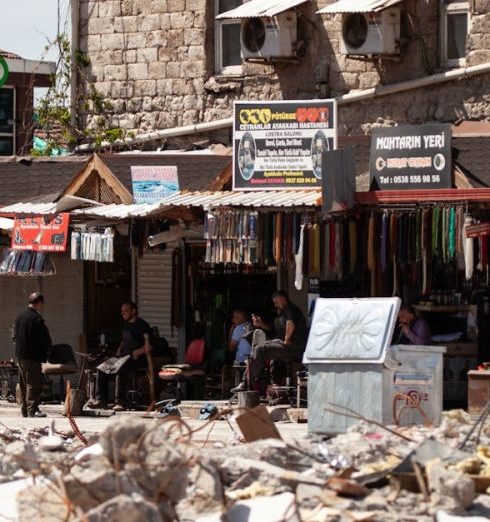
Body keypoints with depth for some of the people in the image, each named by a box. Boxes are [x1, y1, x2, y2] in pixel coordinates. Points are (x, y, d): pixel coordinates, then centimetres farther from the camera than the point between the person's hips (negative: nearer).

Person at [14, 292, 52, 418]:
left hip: (20, 355, 9)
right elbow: (44, 338, -13)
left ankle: (24, 410, 17)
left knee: (24, 384, 14)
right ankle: (32, 410, -11)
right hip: (32, 356, -9)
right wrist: (48, 351, 3)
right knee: (34, 384, -7)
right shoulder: (36, 318, -15)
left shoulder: (20, 318, 12)